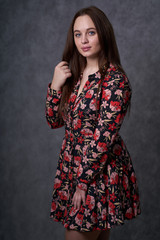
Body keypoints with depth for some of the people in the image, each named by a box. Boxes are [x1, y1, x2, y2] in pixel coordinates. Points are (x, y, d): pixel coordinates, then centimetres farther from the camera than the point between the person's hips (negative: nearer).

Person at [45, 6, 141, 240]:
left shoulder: (115, 80, -17)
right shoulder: (73, 74, 5)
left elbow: (103, 139, -19)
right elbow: (54, 121, 7)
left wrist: (82, 182, -16)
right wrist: (55, 85, -8)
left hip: (100, 170, -6)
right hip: (71, 166, 6)